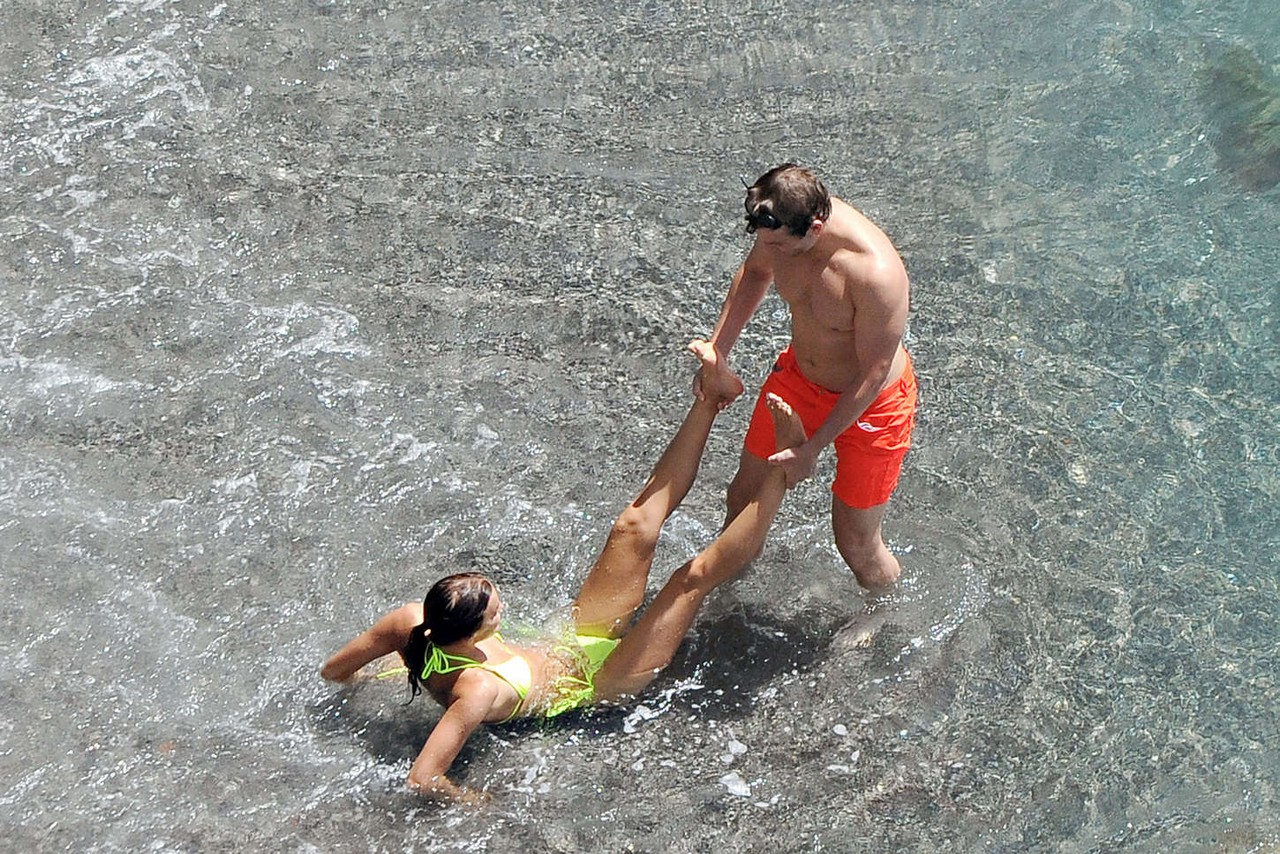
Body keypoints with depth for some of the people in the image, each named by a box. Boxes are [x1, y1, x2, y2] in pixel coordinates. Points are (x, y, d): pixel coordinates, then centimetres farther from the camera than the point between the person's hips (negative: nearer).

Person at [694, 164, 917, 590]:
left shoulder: (876, 273, -39)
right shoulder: (783, 224, -20)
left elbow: (873, 374, -27)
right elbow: (755, 272, 5)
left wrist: (812, 449, -23)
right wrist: (716, 354, -1)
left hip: (869, 403, -6)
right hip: (798, 376, 6)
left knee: (855, 542, 8)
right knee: (745, 493, 20)